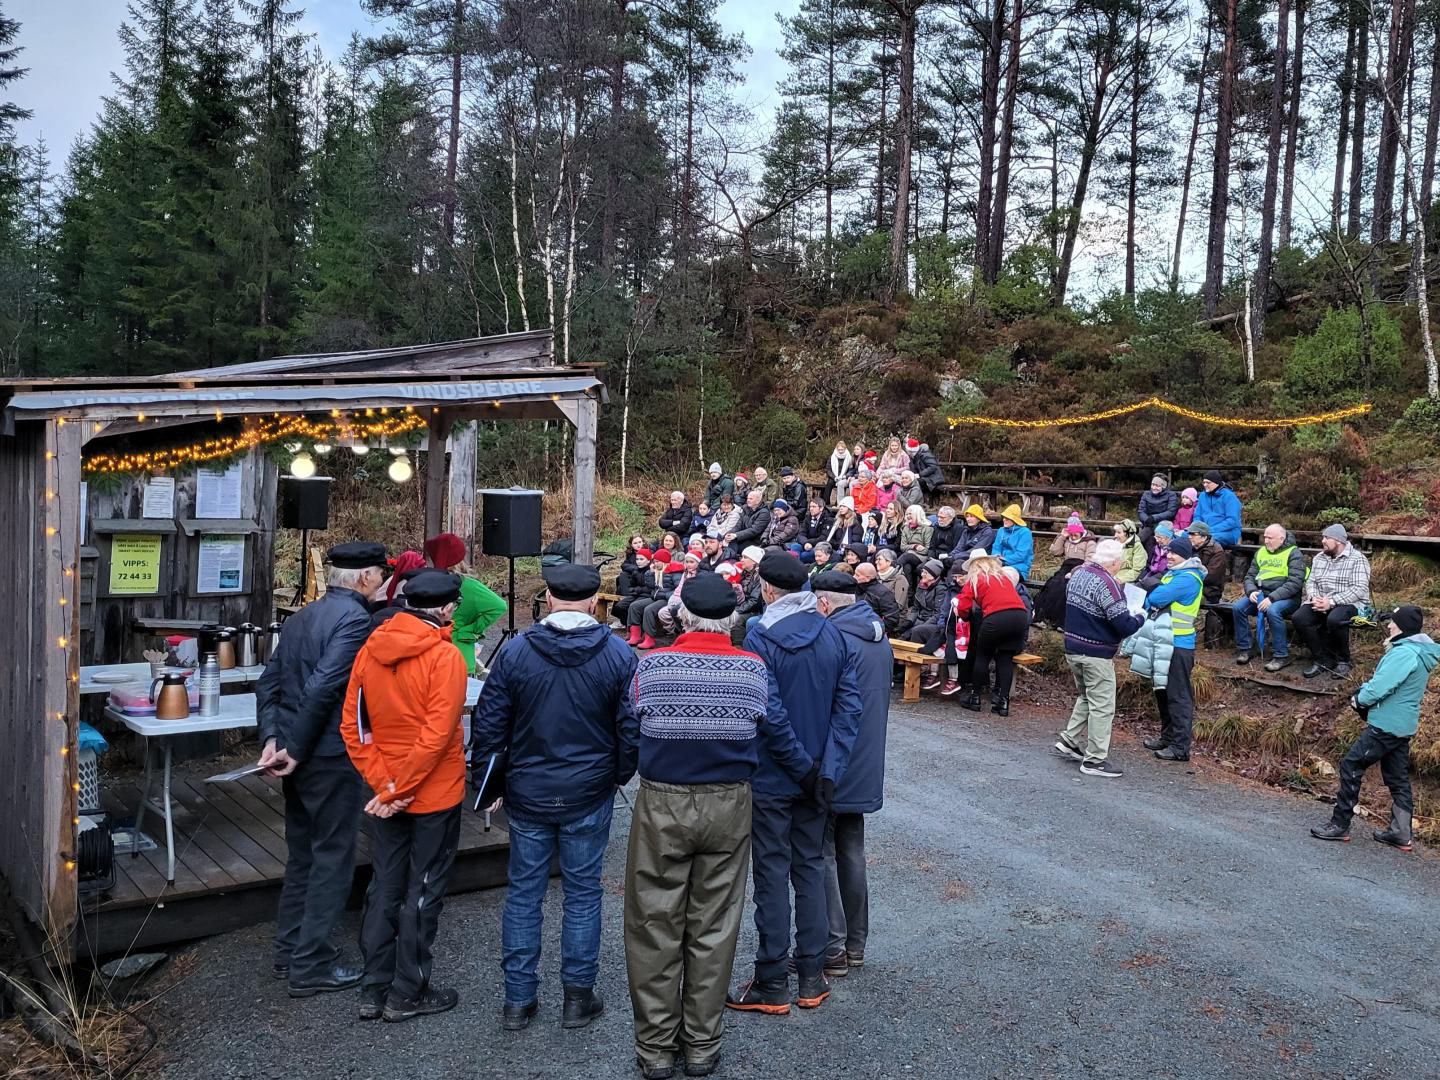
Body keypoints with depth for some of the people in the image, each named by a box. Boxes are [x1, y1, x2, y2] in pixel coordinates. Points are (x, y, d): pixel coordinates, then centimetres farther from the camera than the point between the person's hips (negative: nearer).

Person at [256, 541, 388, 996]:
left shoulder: (303, 616, 12)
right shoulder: (355, 619, -16)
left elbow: (268, 682, 11)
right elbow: (323, 689, -24)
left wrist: (271, 738, 5)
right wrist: (295, 749, -16)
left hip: (300, 757, 9)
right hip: (331, 757, -9)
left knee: (302, 854, 20)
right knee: (333, 859, 3)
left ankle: (289, 951, 31)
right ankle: (312, 966, 11)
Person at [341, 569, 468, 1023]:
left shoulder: (369, 650, 0)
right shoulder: (444, 656, -18)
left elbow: (351, 726, -1)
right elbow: (437, 735, -23)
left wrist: (382, 782, -4)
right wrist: (395, 791, -16)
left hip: (385, 796, 6)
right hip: (435, 796, -5)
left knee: (383, 888, 16)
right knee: (423, 892, 8)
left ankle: (373, 991, 25)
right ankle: (407, 994, 19)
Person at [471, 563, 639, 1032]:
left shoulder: (514, 651, -6)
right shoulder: (618, 654, -7)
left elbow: (489, 724, -2)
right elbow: (630, 728, -3)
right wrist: (619, 776, 12)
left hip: (527, 794, 1)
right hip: (589, 797, 0)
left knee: (523, 893, 12)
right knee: (583, 892, 12)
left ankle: (518, 999, 20)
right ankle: (578, 996, 21)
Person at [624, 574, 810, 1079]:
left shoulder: (652, 665, -9)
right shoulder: (753, 669, -7)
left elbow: (632, 728, 0)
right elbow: (777, 731, 1)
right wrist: (810, 774, 18)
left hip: (661, 806, -1)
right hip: (728, 808, 1)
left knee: (657, 925, 10)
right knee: (714, 927, 13)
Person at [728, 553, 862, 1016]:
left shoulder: (762, 638, -17)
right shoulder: (832, 635, 1)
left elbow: (770, 712, -23)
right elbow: (849, 704, -3)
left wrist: (802, 766, -14)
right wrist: (827, 769, -6)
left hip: (772, 780, -5)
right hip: (817, 777, 5)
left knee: (772, 874, 4)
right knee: (810, 868, 16)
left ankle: (772, 984, 14)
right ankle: (812, 976, 24)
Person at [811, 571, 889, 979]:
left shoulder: (833, 639, -20)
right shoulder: (880, 638, 9)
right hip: (865, 770, 9)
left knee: (821, 857, 2)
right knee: (852, 853, 17)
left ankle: (832, 951, 7)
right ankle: (855, 943, 26)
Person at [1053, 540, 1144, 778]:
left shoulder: (1077, 573, 5)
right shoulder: (1106, 583, -21)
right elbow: (1124, 625, -22)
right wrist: (1139, 618, -1)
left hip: (1072, 648, 8)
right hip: (1096, 654, -8)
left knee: (1086, 697, 25)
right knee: (1102, 705, 2)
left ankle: (1070, 739, 23)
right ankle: (1095, 759, 7)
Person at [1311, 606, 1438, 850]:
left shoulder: (1404, 653, -20)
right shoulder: (1419, 652, 13)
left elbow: (1380, 687, -24)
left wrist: (1359, 699, -5)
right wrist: (1362, 696, 5)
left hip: (1386, 725, -10)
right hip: (1404, 726, 10)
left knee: (1351, 766, -4)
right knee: (1398, 779, 14)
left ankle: (1340, 824, -1)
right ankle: (1402, 834, 19)